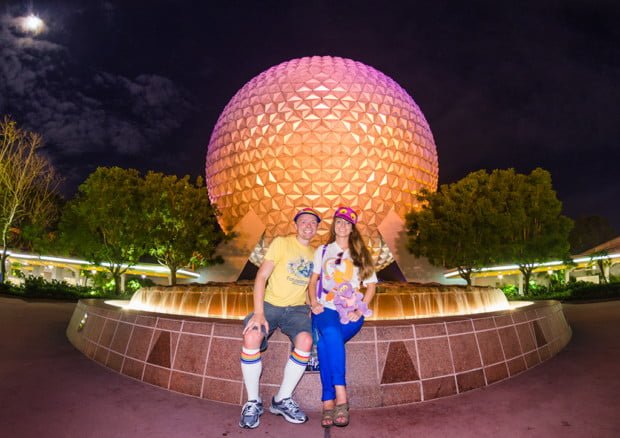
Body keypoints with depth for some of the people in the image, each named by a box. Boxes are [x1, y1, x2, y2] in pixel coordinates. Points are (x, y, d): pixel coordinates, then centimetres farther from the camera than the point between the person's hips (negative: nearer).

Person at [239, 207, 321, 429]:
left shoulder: (315, 254, 13)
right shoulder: (281, 243, -1)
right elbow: (261, 277, -9)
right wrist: (259, 313, -19)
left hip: (297, 309, 3)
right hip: (270, 304, -2)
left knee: (305, 341, -29)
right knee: (252, 336, -32)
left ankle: (282, 400, -8)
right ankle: (253, 402, -11)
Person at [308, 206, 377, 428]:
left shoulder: (361, 254, 15)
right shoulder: (322, 251, 17)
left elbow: (371, 285, 12)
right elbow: (313, 281, 17)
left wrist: (360, 310, -3)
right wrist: (314, 303, -1)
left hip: (351, 314, 0)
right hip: (326, 309, 1)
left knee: (324, 342, -31)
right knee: (331, 333, -35)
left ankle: (328, 403, -29)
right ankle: (340, 399, -32)